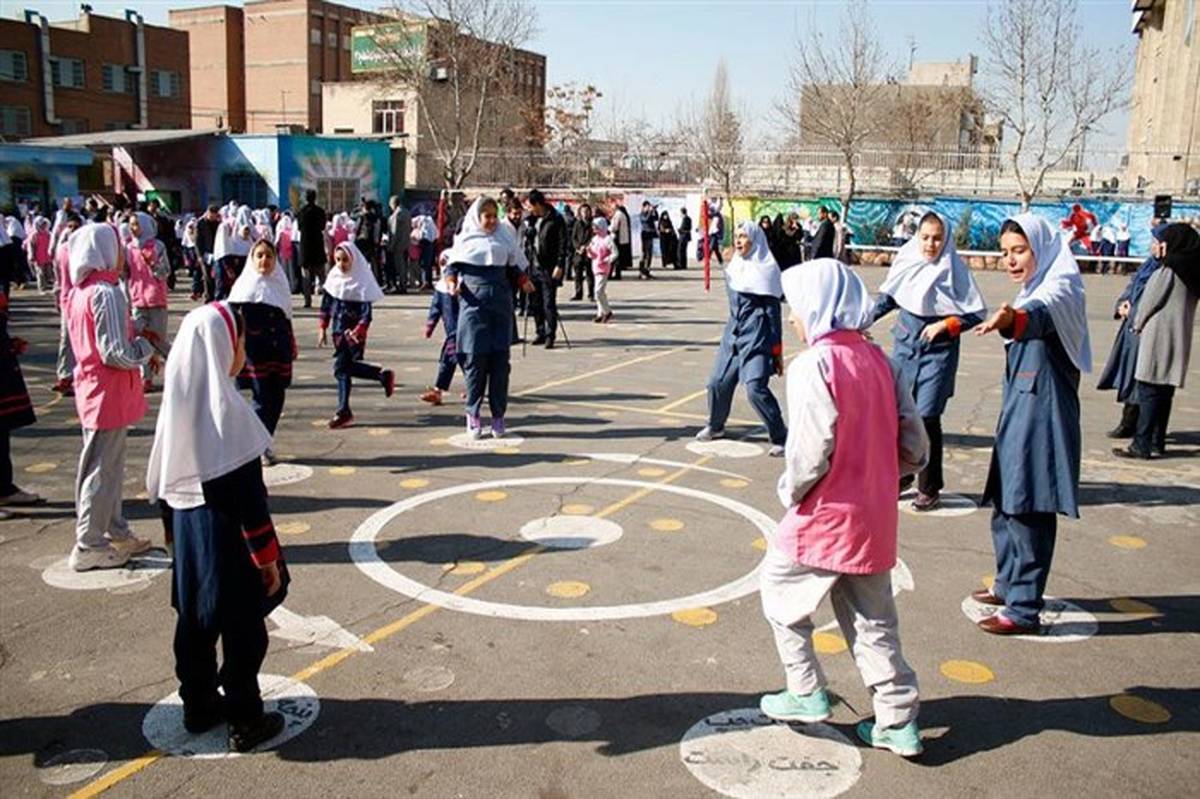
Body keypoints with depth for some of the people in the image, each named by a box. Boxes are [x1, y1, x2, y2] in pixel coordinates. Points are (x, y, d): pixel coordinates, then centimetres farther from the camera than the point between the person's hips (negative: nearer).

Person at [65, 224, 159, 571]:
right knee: (102, 470, 1)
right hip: (109, 394, -9)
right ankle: (88, 546, 10)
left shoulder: (78, 293, 8)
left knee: (109, 466, 18)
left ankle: (114, 532, 30)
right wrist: (146, 346, -6)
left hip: (92, 390, 9)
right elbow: (116, 354, -23)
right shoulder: (106, 294, -20)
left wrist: (137, 338, 9)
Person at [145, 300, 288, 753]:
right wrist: (268, 556, -11)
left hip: (188, 539, 8)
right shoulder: (226, 410, -21)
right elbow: (248, 495, -19)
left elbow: (160, 483, 9)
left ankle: (198, 706, 34)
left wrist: (178, 535, 20)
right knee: (243, 633, 5)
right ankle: (246, 721, 16)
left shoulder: (177, 404, 0)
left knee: (194, 623, 19)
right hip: (228, 543, -7)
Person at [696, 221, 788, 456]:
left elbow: (773, 311, -8)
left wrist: (777, 350, -9)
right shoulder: (734, 267, 12)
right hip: (733, 335, 7)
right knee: (718, 383, 10)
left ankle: (781, 438, -6)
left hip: (757, 338, -7)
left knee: (755, 387, -17)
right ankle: (715, 426, 35)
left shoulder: (767, 268, -7)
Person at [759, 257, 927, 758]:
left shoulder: (813, 365, -17)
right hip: (875, 518, 7)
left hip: (827, 515, -7)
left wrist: (789, 491, -6)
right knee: (872, 619, 16)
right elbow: (912, 444, 6)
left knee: (780, 590, 15)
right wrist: (877, 477, 14)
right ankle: (898, 721, 21)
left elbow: (811, 450, -23)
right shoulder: (878, 359, 5)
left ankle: (806, 694, 20)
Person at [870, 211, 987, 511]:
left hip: (938, 351, -4)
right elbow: (888, 297, 15)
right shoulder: (906, 260, 0)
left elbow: (976, 313, -5)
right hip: (905, 345, 4)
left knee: (927, 417, -6)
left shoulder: (954, 268, -10)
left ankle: (929, 488, 8)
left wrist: (945, 325, -16)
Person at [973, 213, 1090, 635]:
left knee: (1028, 509, -7)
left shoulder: (1060, 289, -14)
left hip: (1042, 416, -10)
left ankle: (1024, 609, 1)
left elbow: (1042, 315, -38)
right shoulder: (1032, 292, 14)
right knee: (1006, 503, 18)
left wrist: (1012, 318, -59)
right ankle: (1009, 583, 34)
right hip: (1018, 411, 10)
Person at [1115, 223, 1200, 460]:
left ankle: (1142, 445, -4)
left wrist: (1137, 325, 9)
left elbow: (1148, 304, -9)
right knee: (1165, 393, 11)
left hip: (1158, 338, -8)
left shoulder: (1166, 272, -15)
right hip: (1180, 340, 8)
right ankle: (1157, 443, 15)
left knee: (1149, 391, -5)